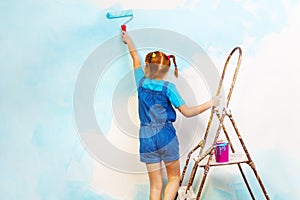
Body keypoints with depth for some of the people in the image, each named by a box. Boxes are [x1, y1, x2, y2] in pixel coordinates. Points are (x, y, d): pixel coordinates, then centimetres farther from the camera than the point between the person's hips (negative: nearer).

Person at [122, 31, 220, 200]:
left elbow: (136, 58, 20)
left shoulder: (141, 82, 2)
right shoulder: (168, 87, -8)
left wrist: (129, 42, 39)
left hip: (146, 139, 3)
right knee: (174, 177, 14)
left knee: (155, 185, 8)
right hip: (166, 136, -3)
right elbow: (187, 112, -9)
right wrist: (210, 104, 2)